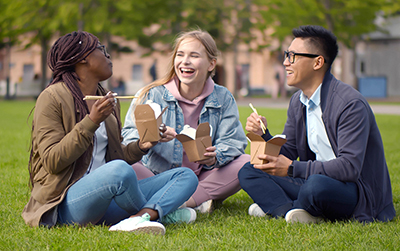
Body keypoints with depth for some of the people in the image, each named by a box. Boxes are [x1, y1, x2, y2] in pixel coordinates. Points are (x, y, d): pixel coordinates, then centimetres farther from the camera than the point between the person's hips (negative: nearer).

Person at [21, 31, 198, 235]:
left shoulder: (108, 100, 18)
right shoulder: (52, 98, -5)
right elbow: (52, 162, -13)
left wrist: (141, 146, 3)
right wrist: (92, 122, -19)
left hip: (106, 200, 8)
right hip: (67, 201, -8)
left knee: (187, 176, -3)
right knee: (119, 170, -39)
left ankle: (140, 217, -32)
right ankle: (162, 212, -10)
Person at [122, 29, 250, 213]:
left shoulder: (223, 99, 4)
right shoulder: (152, 95, -2)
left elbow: (233, 142, -3)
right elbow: (130, 134, -9)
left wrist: (215, 157, -27)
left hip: (201, 179, 2)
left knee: (248, 163, -20)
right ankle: (198, 202, -30)